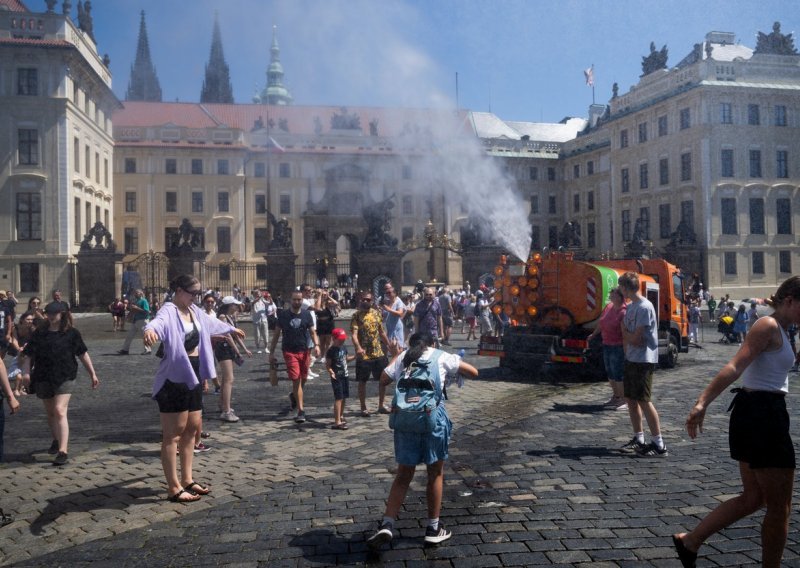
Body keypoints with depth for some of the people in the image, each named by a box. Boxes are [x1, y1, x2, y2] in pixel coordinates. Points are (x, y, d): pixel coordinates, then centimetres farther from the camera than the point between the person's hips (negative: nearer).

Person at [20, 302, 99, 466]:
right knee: (50, 412, 18)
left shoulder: (71, 333, 0)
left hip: (64, 377, -4)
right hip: (43, 378, 4)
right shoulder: (39, 333, 6)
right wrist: (26, 371, -13)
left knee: (60, 411, -16)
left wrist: (92, 374, 5)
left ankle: (63, 451, -19)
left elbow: (83, 354, 5)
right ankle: (57, 440, 43)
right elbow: (28, 356, 5)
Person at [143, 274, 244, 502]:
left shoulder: (195, 311, 11)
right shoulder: (169, 311, -16)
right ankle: (174, 488, 6)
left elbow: (212, 323, 32)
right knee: (173, 433, -1)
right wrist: (150, 330, -65)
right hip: (174, 378, -9)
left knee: (192, 429, 14)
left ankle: (187, 480, 26)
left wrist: (231, 329, 49)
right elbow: (158, 321, -41)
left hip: (193, 376, 9)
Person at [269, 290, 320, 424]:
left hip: (304, 351, 3)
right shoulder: (284, 315, -1)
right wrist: (271, 352, 2)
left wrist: (316, 344, -16)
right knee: (296, 380, -10)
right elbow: (276, 334, 4)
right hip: (289, 351, -3)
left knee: (303, 379, 12)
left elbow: (312, 332, 3)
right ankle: (301, 410, -8)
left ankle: (294, 396, 43)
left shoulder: (306, 314, 4)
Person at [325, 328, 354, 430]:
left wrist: (355, 356, 14)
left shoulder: (344, 348, 10)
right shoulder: (331, 351, -14)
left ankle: (341, 416, 34)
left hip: (345, 375, 8)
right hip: (337, 377, -8)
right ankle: (337, 422, -11)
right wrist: (331, 372, -31)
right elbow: (327, 365, -15)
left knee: (344, 397, 16)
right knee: (338, 398, -11)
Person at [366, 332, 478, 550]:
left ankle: (387, 525, 1)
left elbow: (384, 379, 19)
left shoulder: (403, 357, 12)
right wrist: (455, 367, 30)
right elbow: (473, 372, 11)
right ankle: (433, 529, 24)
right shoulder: (441, 356, 8)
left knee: (403, 475, 13)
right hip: (433, 417, -2)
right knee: (436, 474, 15)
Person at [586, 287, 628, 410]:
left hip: (618, 346, -8)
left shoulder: (624, 312, -18)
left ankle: (624, 400, 8)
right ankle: (616, 397, 30)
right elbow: (601, 322, 22)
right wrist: (593, 334, 33)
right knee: (610, 373, 16)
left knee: (618, 374, -4)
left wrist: (626, 348, -27)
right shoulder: (608, 306, 7)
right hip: (607, 345, 8)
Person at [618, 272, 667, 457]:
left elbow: (636, 339, -20)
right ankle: (638, 439, 25)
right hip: (631, 359, 9)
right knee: (630, 399, 13)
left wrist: (625, 331, -2)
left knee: (644, 401, -7)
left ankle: (659, 445, 0)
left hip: (643, 361, -9)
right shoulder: (630, 306, 11)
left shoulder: (644, 307, -18)